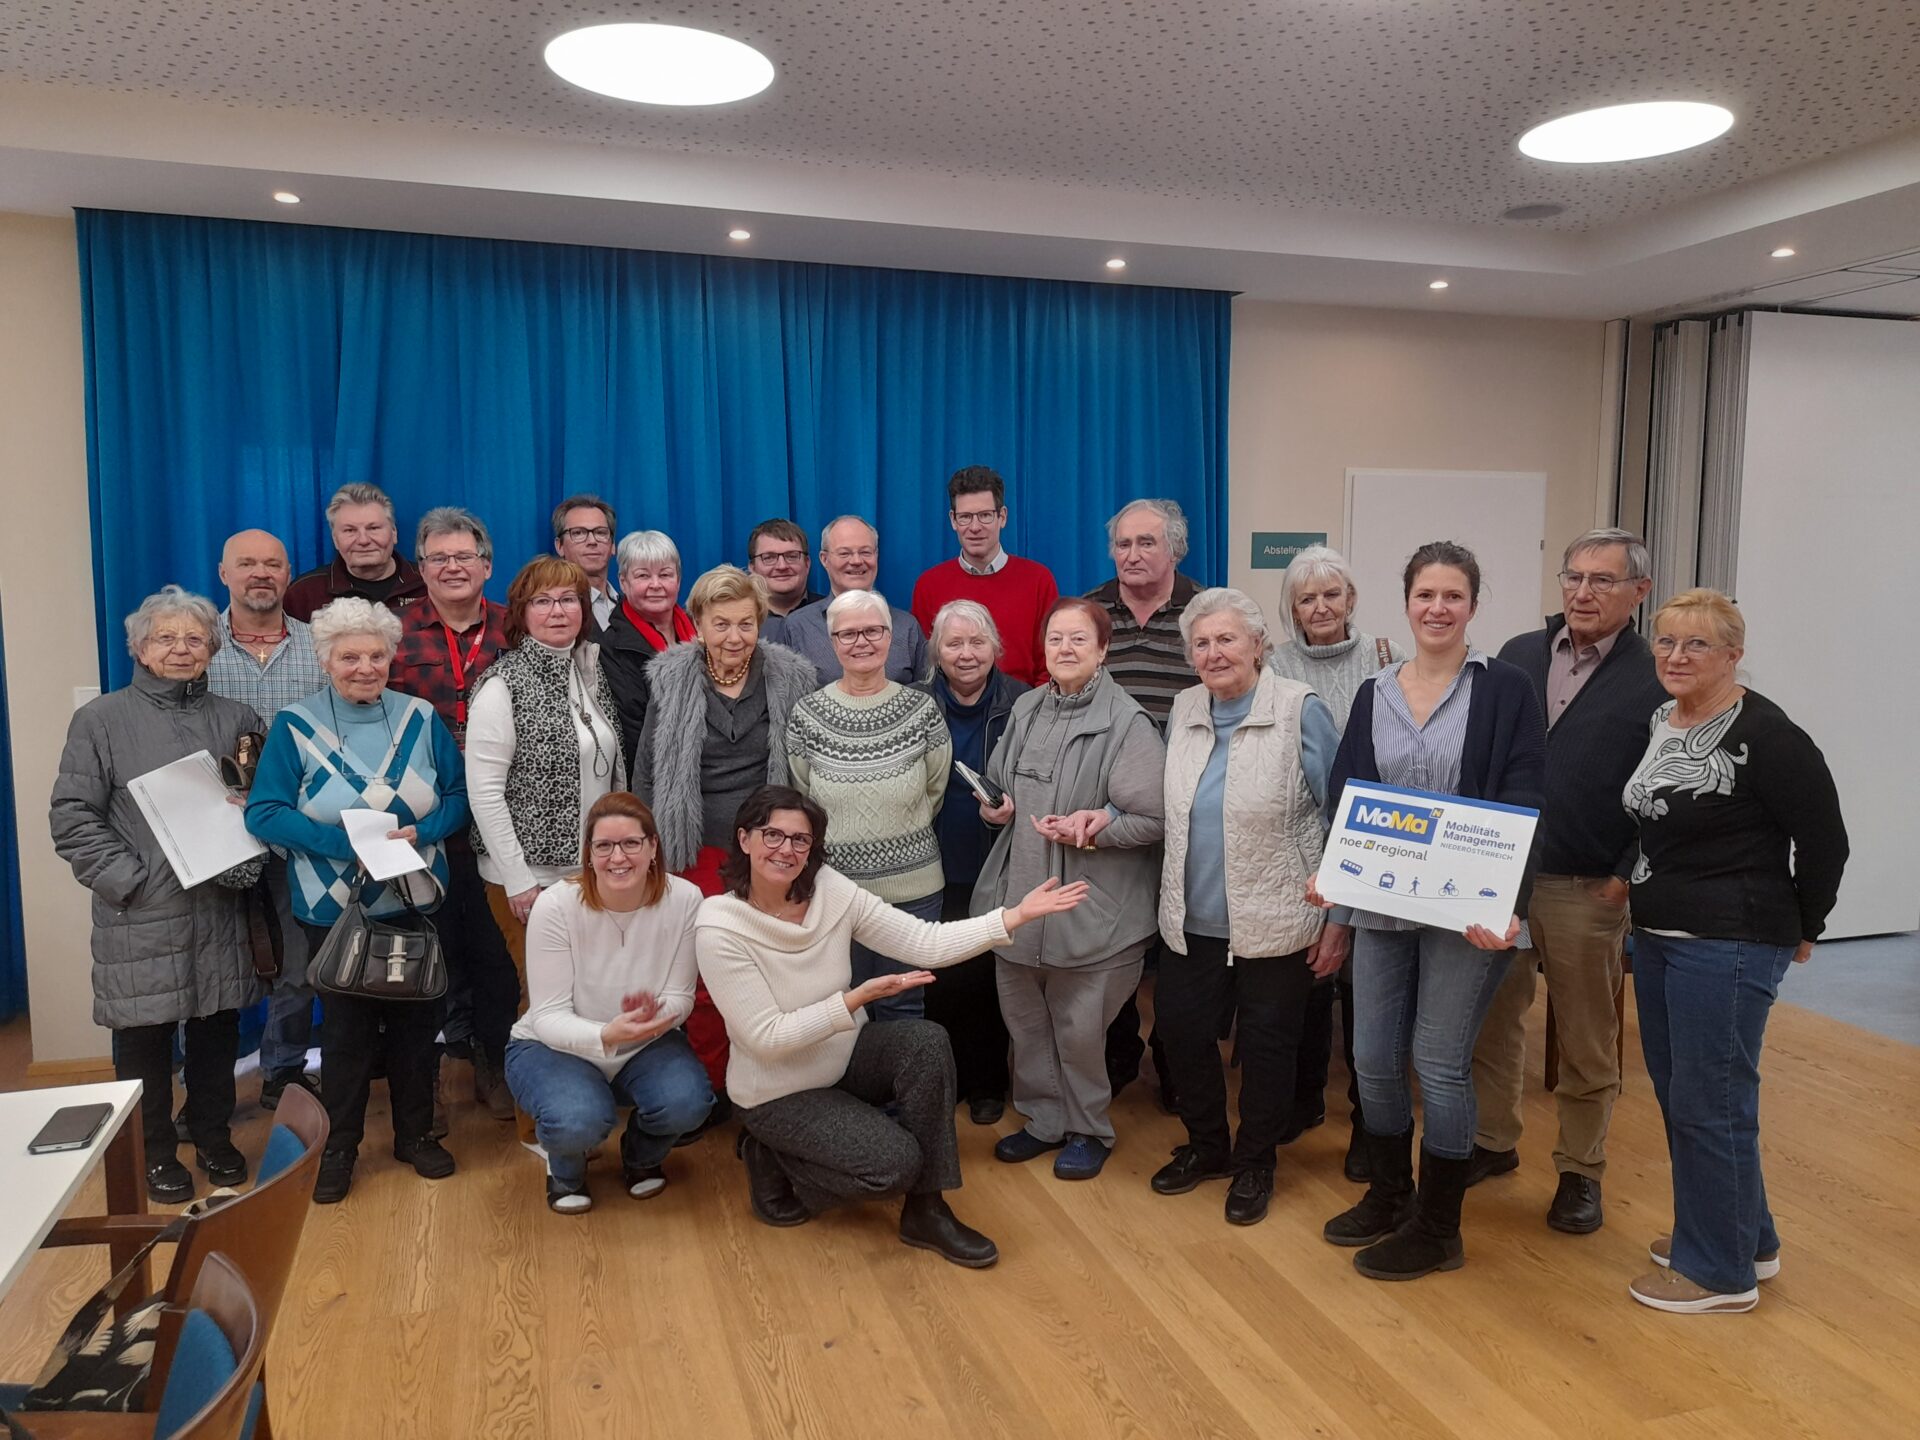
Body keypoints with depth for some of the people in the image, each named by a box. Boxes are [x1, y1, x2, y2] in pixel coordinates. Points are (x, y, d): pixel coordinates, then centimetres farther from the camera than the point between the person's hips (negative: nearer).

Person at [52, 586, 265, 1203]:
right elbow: (73, 819, -4)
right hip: (141, 919, -3)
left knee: (217, 1030, 11)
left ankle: (213, 1138, 29)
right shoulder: (100, 720, 1)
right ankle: (155, 1153, 23)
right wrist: (132, 880, -13)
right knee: (145, 1036, 6)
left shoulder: (236, 720, 10)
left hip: (220, 913, 3)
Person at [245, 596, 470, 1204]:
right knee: (346, 1026, 8)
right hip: (335, 906, -2)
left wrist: (420, 832, -17)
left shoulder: (421, 718, 0)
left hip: (417, 901, 2)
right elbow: (264, 812, -11)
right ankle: (340, 1147, 26)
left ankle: (415, 1133, 29)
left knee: (416, 1019, 11)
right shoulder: (295, 726, -7)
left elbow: (459, 795, 2)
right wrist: (345, 841, -21)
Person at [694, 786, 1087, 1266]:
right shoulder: (718, 928, -23)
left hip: (843, 1057, 5)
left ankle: (925, 1210, -10)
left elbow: (926, 943, -14)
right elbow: (767, 1038, -24)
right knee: (895, 1160, -22)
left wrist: (1016, 915, -24)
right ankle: (774, 1164, 5)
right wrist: (857, 999, -31)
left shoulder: (830, 889, -12)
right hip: (780, 1092, -5)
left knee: (926, 1040, -23)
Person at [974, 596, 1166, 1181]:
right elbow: (998, 783, 22)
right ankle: (1044, 1118, 35)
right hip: (1021, 893, 6)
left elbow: (1153, 819, -14)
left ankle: (1089, 1129, 28)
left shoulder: (1127, 723, -13)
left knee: (1079, 1028, 5)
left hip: (1091, 906, -6)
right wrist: (996, 807, 1)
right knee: (1023, 1017, 15)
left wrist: (1093, 828, -24)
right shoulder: (1026, 709, 8)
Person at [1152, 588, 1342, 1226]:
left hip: (1274, 924, -5)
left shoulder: (1300, 711, -12)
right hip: (1194, 920, 5)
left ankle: (1255, 1163, 32)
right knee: (1180, 1029, 12)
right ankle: (1206, 1146, 36)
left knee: (1266, 1045, 9)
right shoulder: (1184, 710, 5)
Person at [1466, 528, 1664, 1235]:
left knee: (1586, 1042, 10)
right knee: (1491, 1021, 13)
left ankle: (1581, 1171, 25)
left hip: (1587, 889, -3)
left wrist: (1628, 875, -12)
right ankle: (1493, 1141, 31)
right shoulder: (1517, 655, 6)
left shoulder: (1654, 680, -5)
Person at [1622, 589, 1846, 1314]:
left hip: (1728, 947, -8)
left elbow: (1825, 840, -10)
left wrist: (1803, 928, 0)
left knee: (1710, 1103, 1)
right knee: (1676, 1092, 17)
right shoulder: (1659, 722, 7)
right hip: (1658, 935, 8)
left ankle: (1722, 1270, 19)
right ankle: (1743, 1236, 35)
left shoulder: (1765, 735, -16)